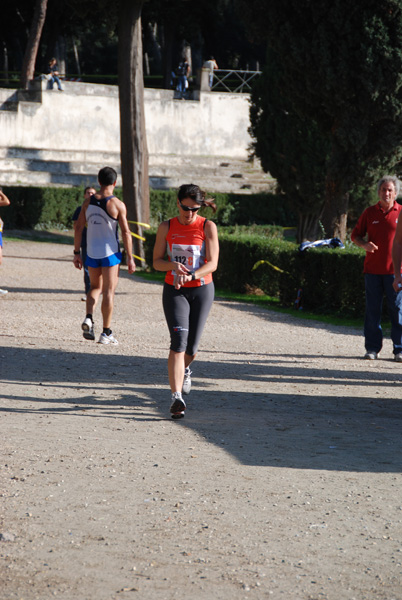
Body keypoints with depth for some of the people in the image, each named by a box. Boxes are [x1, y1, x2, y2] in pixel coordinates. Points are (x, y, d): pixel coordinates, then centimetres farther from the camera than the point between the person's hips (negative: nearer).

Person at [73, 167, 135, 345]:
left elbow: (78, 227, 3)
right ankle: (106, 333, 3)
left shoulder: (88, 202, 2)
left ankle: (89, 318, -3)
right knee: (109, 291, 2)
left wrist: (77, 253, 10)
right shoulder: (117, 204, -9)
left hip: (92, 252, 4)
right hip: (110, 252, -4)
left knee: (95, 287, 21)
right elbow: (125, 232, -9)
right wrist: (130, 258, -4)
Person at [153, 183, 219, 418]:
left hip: (201, 290, 0)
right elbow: (157, 261, 5)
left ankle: (185, 369, 45)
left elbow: (212, 263, -11)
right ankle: (177, 397, -22)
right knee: (178, 341, -17)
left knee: (192, 346, 7)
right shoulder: (167, 227, 1)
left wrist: (190, 275, -27)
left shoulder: (208, 227, -4)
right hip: (174, 291, 0)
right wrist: (173, 265, -17)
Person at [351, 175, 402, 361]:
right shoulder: (369, 213, 8)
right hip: (372, 269, 2)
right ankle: (372, 348, 8)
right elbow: (355, 235, 13)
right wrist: (364, 244, -9)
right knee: (372, 309, 2)